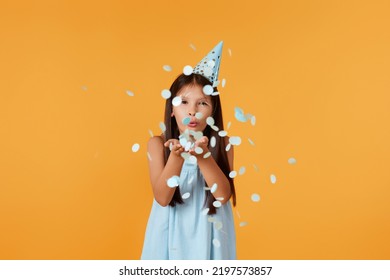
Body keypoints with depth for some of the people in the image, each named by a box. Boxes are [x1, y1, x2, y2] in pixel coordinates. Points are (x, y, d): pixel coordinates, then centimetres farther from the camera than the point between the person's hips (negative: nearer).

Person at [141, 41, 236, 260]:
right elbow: (162, 198, -17)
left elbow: (223, 196, -16)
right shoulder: (158, 144, -10)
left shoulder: (222, 144, -8)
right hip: (172, 231, 0)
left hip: (208, 232, 1)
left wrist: (203, 156, -29)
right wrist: (177, 157, -30)